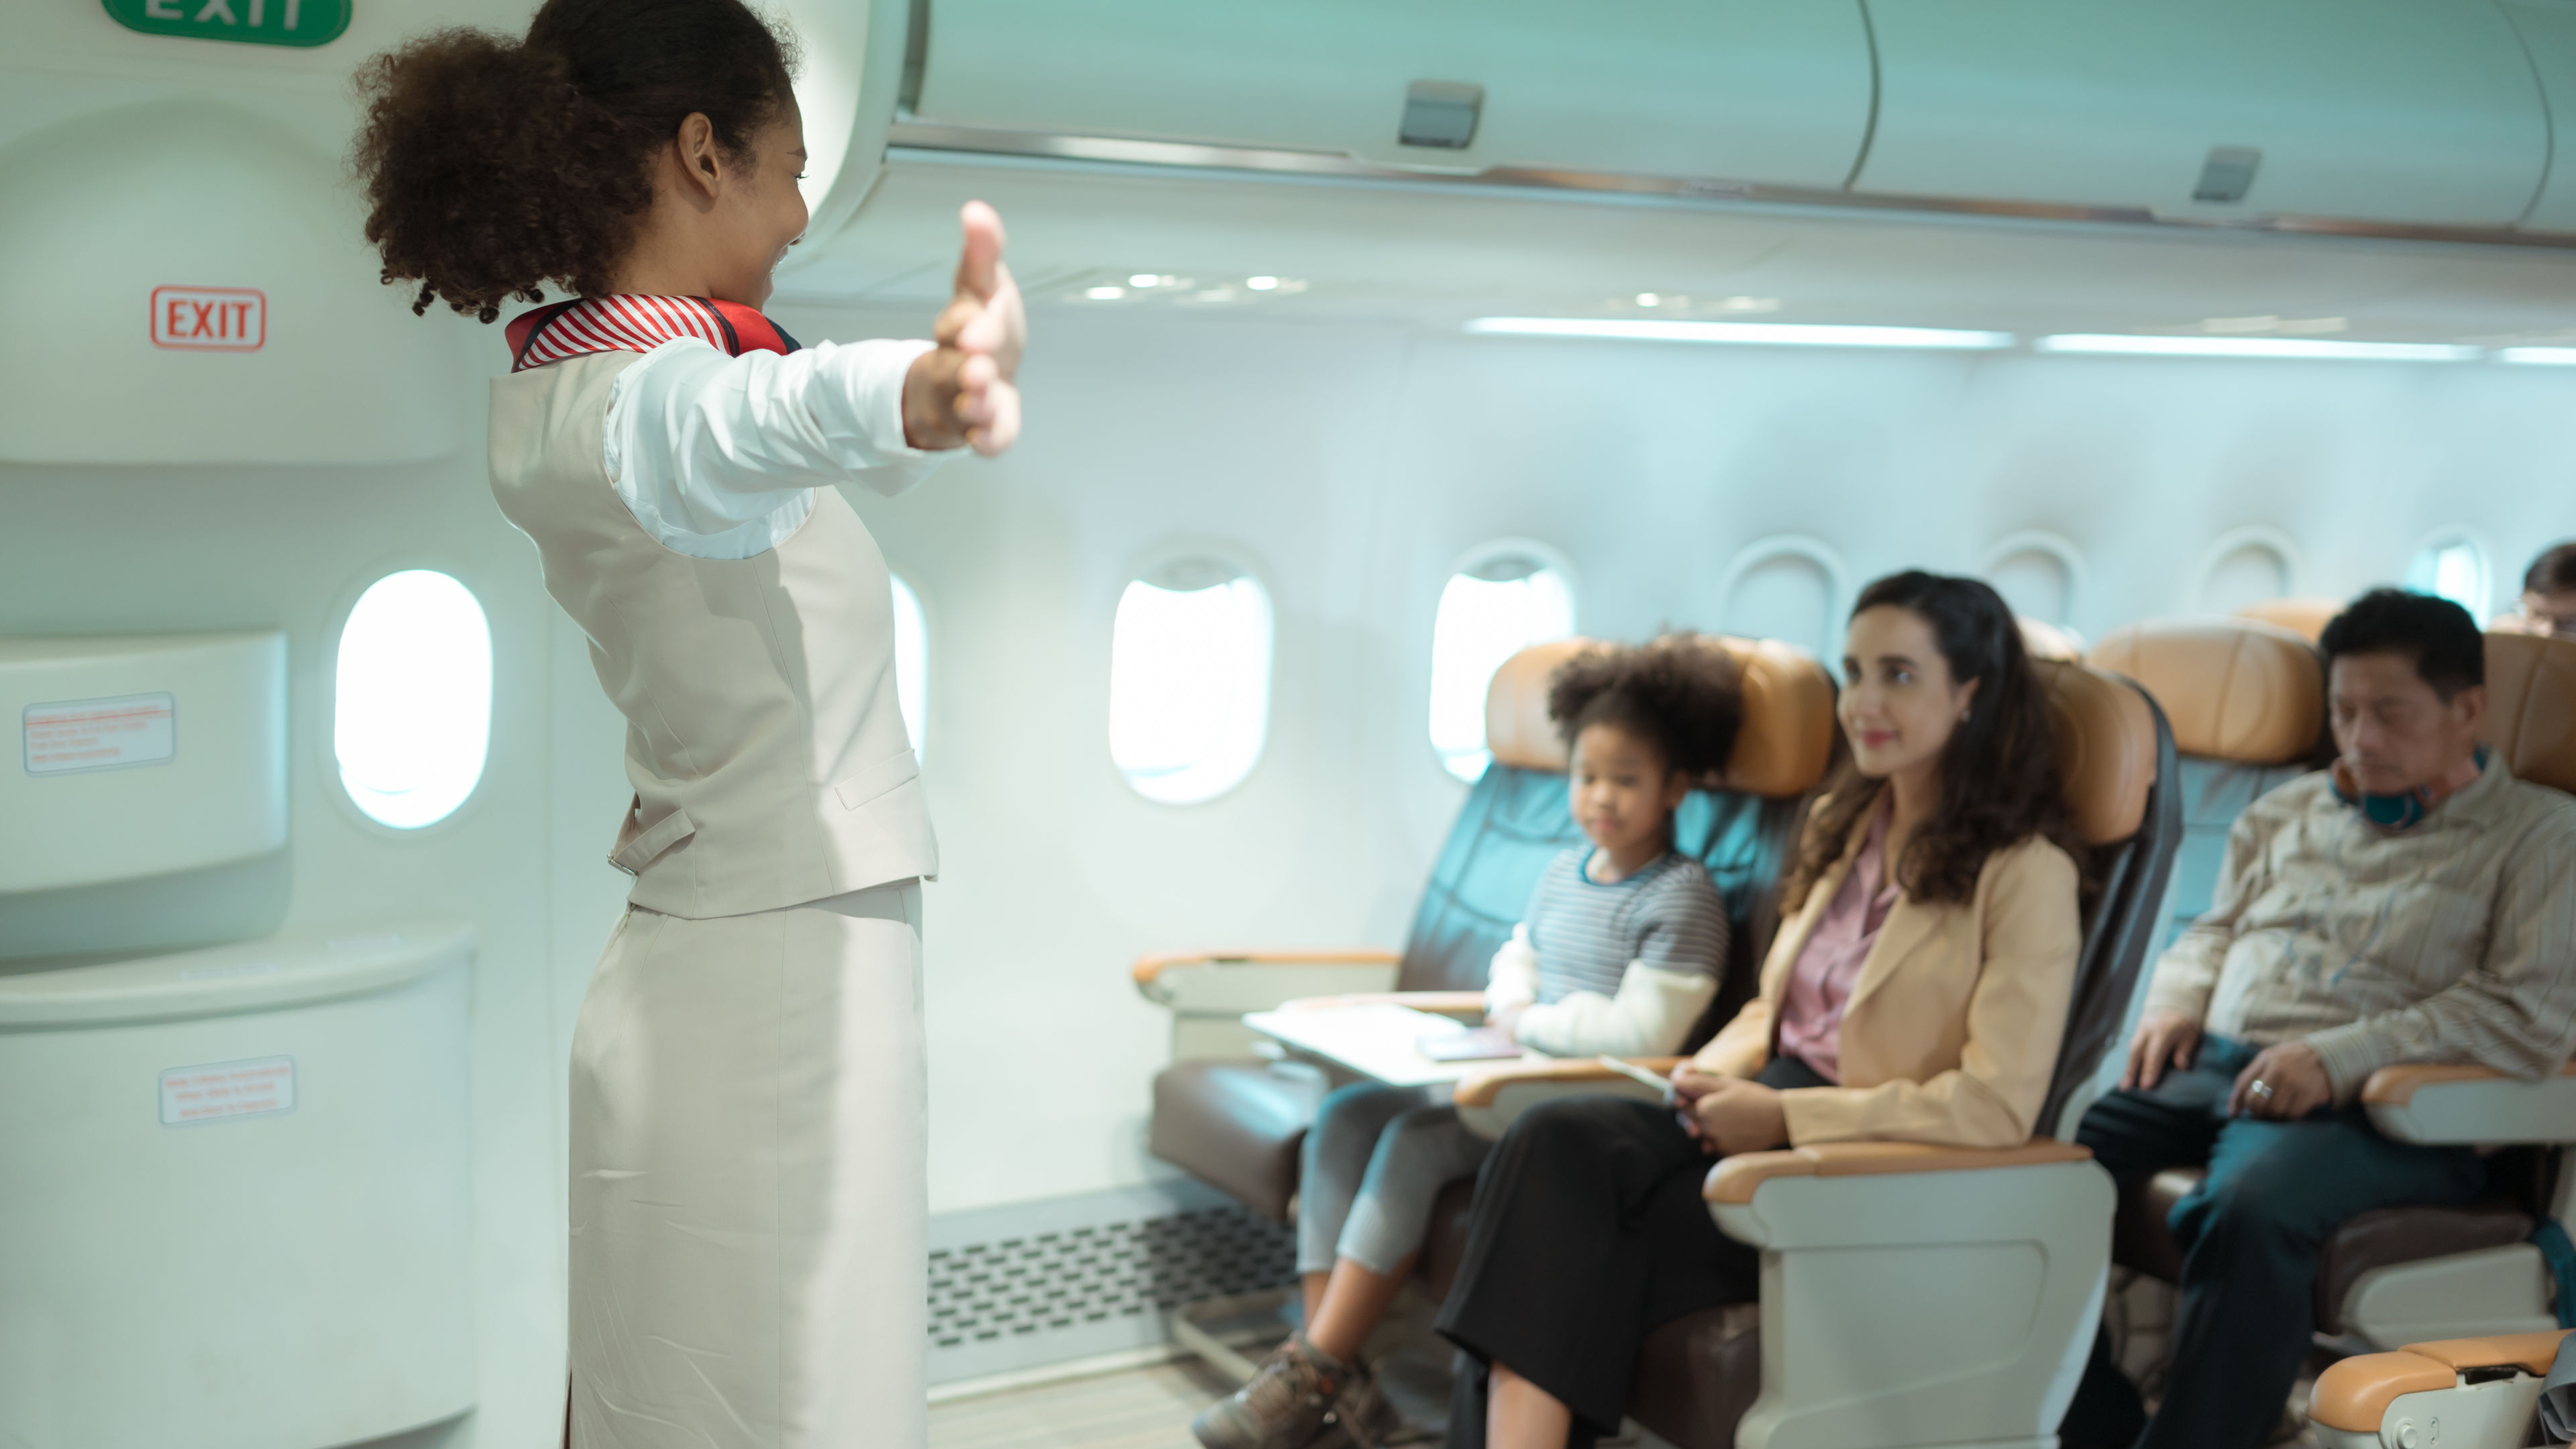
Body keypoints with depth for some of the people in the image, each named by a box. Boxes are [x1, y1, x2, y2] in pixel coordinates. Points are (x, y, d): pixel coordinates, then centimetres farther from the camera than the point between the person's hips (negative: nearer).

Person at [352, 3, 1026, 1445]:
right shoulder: (651, 392, -19)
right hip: (785, 988, -9)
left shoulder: (538, 405, 10)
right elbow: (746, 426, -44)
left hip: (683, 986, 9)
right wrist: (911, 393, -65)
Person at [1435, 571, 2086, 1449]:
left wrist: (1783, 1115, -15)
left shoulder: (2027, 872, -7)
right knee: (1555, 1140, -25)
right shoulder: (1842, 825, 18)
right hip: (1772, 1119, 7)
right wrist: (1714, 1072, 2)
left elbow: (1998, 1106, -14)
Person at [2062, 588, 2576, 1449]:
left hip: (2370, 1106, -6)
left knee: (2252, 1204, -39)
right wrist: (2176, 1002, 8)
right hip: (2211, 1061, 6)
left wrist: (2343, 1055, -16)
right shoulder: (2288, 813, 26)